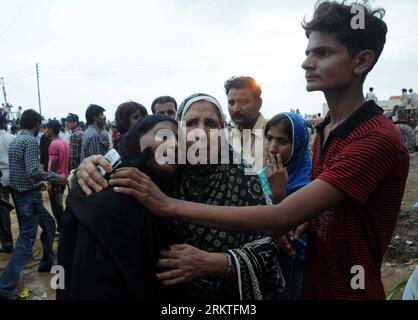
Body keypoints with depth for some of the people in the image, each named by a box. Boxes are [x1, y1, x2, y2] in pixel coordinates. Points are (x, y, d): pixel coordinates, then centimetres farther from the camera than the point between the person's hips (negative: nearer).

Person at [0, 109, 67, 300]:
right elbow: (32, 171, -27)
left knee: (48, 223, 23)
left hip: (21, 193, 10)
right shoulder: (30, 141, -17)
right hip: (29, 196, -10)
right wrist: (57, 178, -17)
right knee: (26, 240, -5)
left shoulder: (15, 140, 11)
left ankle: (47, 262, 33)